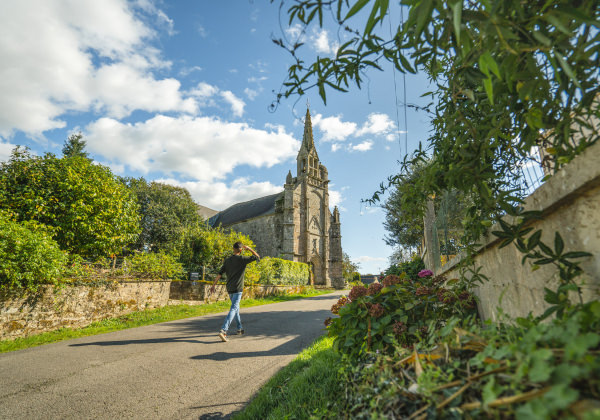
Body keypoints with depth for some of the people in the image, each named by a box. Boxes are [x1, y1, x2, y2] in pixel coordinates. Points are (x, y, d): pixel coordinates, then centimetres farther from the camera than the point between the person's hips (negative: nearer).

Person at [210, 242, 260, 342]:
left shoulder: (227, 260, 6)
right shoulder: (243, 259, -9)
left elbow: (220, 273, 1)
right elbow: (257, 257, 1)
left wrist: (213, 285, 2)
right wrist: (249, 248, 10)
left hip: (229, 289, 7)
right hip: (237, 289, -6)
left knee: (236, 307, 21)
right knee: (233, 309, -10)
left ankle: (239, 328, 33)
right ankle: (223, 330, -23)